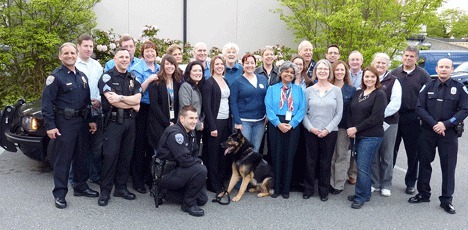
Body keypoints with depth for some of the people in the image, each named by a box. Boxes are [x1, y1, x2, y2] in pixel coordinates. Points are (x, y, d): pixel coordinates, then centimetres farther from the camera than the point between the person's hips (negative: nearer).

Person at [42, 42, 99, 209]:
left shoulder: (82, 76, 13)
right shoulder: (55, 77, -8)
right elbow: (47, 102, -12)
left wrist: (91, 120, 15)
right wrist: (50, 126, -18)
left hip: (81, 121, 7)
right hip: (64, 123, -7)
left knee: (81, 156, 14)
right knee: (63, 158, -2)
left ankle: (80, 186, 27)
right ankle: (60, 193, 6)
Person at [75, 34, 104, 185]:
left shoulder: (97, 65, 14)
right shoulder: (73, 65, -5)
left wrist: (99, 100, -2)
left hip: (96, 111, 5)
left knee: (97, 146, 11)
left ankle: (96, 175, 22)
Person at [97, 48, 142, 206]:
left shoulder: (133, 79, 12)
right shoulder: (107, 77, -4)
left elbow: (137, 98, -3)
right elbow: (112, 101, -16)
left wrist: (120, 97, -17)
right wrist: (132, 105, -7)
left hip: (130, 121, 5)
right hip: (113, 121, -5)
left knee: (126, 156, 9)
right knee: (110, 155, -6)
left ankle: (121, 187, 20)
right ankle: (105, 191, 5)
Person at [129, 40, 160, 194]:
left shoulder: (159, 69, 12)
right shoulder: (137, 69, -6)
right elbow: (137, 92, -13)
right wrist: (149, 79, -21)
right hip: (142, 111, -5)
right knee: (139, 145, -1)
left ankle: (149, 176, 25)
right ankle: (137, 180, 9)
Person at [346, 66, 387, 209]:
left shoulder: (379, 95, -6)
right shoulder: (358, 93, 12)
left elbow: (375, 117, -14)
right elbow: (350, 112, 10)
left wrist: (356, 129, -13)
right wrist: (350, 129, -6)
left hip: (372, 136, -6)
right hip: (358, 135, 6)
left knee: (362, 167, -6)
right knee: (361, 166, 11)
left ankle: (360, 197, 6)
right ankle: (364, 194, 25)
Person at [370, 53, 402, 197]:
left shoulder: (393, 81, 0)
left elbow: (395, 103, -10)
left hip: (388, 123, -2)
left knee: (386, 156, 6)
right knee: (373, 155, 9)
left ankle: (386, 185, 18)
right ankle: (374, 183, 21)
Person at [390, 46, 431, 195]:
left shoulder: (423, 75, 0)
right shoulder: (394, 73, 6)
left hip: (413, 119, -2)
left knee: (413, 153, 8)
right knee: (391, 150, 11)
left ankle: (410, 183, 22)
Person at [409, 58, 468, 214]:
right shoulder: (428, 87, 4)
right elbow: (419, 108, -2)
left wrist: (445, 124, -15)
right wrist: (434, 124, -14)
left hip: (449, 133, -1)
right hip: (427, 132, 2)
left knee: (448, 166, 3)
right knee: (424, 163, 9)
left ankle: (446, 200, 14)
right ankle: (423, 194, 24)